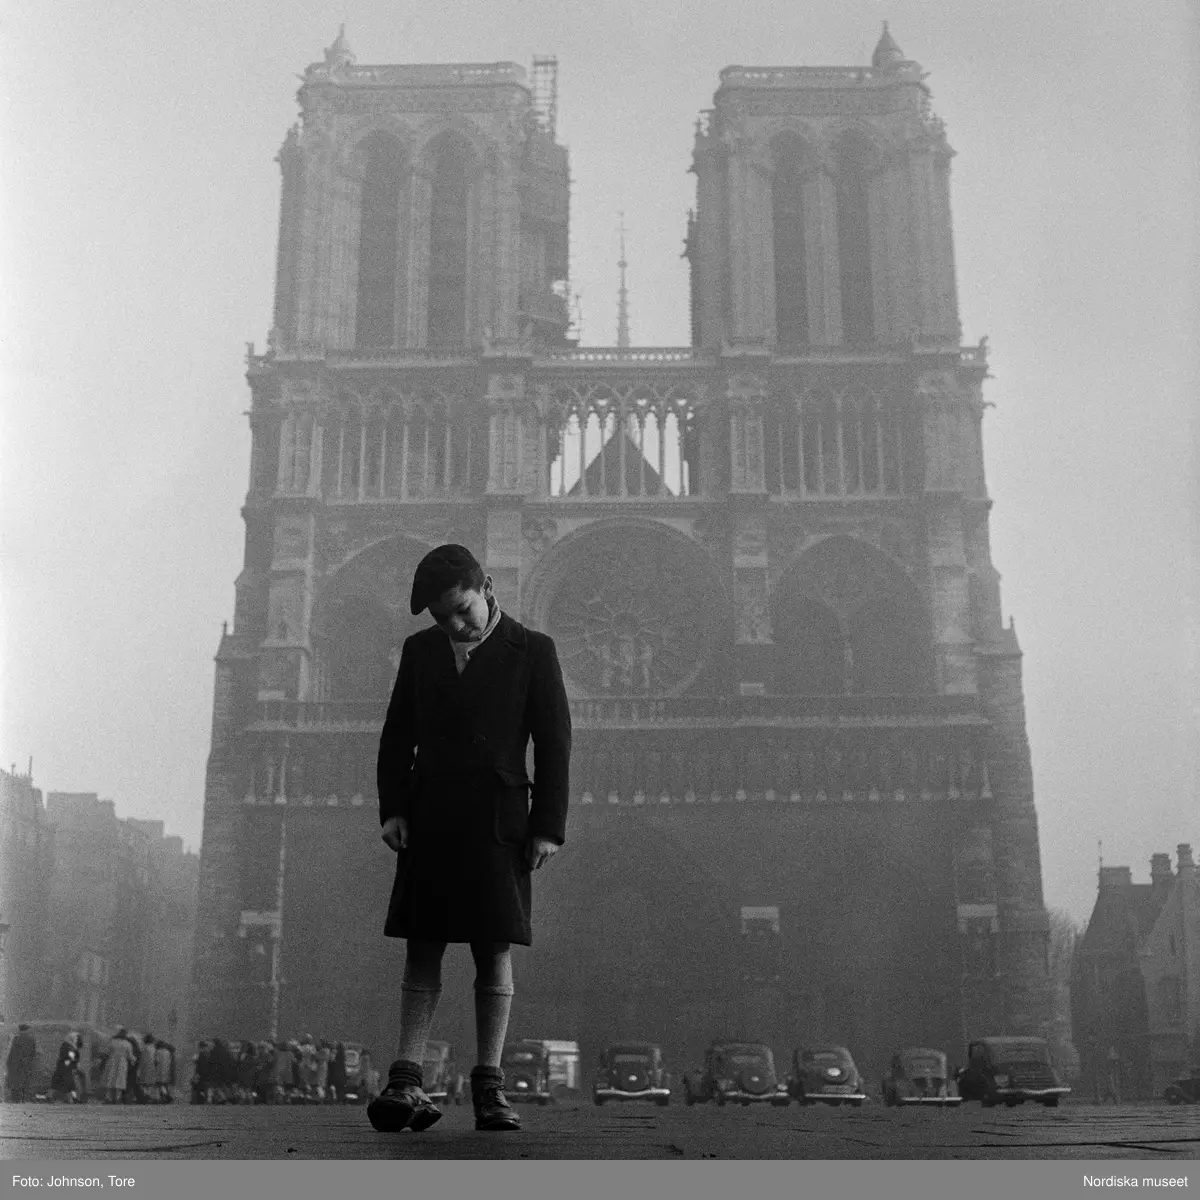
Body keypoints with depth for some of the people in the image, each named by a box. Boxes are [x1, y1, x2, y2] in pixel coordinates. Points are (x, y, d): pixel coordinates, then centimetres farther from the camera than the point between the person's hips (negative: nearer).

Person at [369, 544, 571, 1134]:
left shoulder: (532, 651, 3)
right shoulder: (420, 650, 12)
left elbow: (553, 743, 1)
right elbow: (397, 735, 13)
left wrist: (548, 825, -4)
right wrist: (392, 809, 2)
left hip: (497, 821, -2)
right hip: (428, 820, 2)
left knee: (495, 953, 0)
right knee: (421, 950, 0)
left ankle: (489, 1085, 6)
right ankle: (406, 1081, -1)